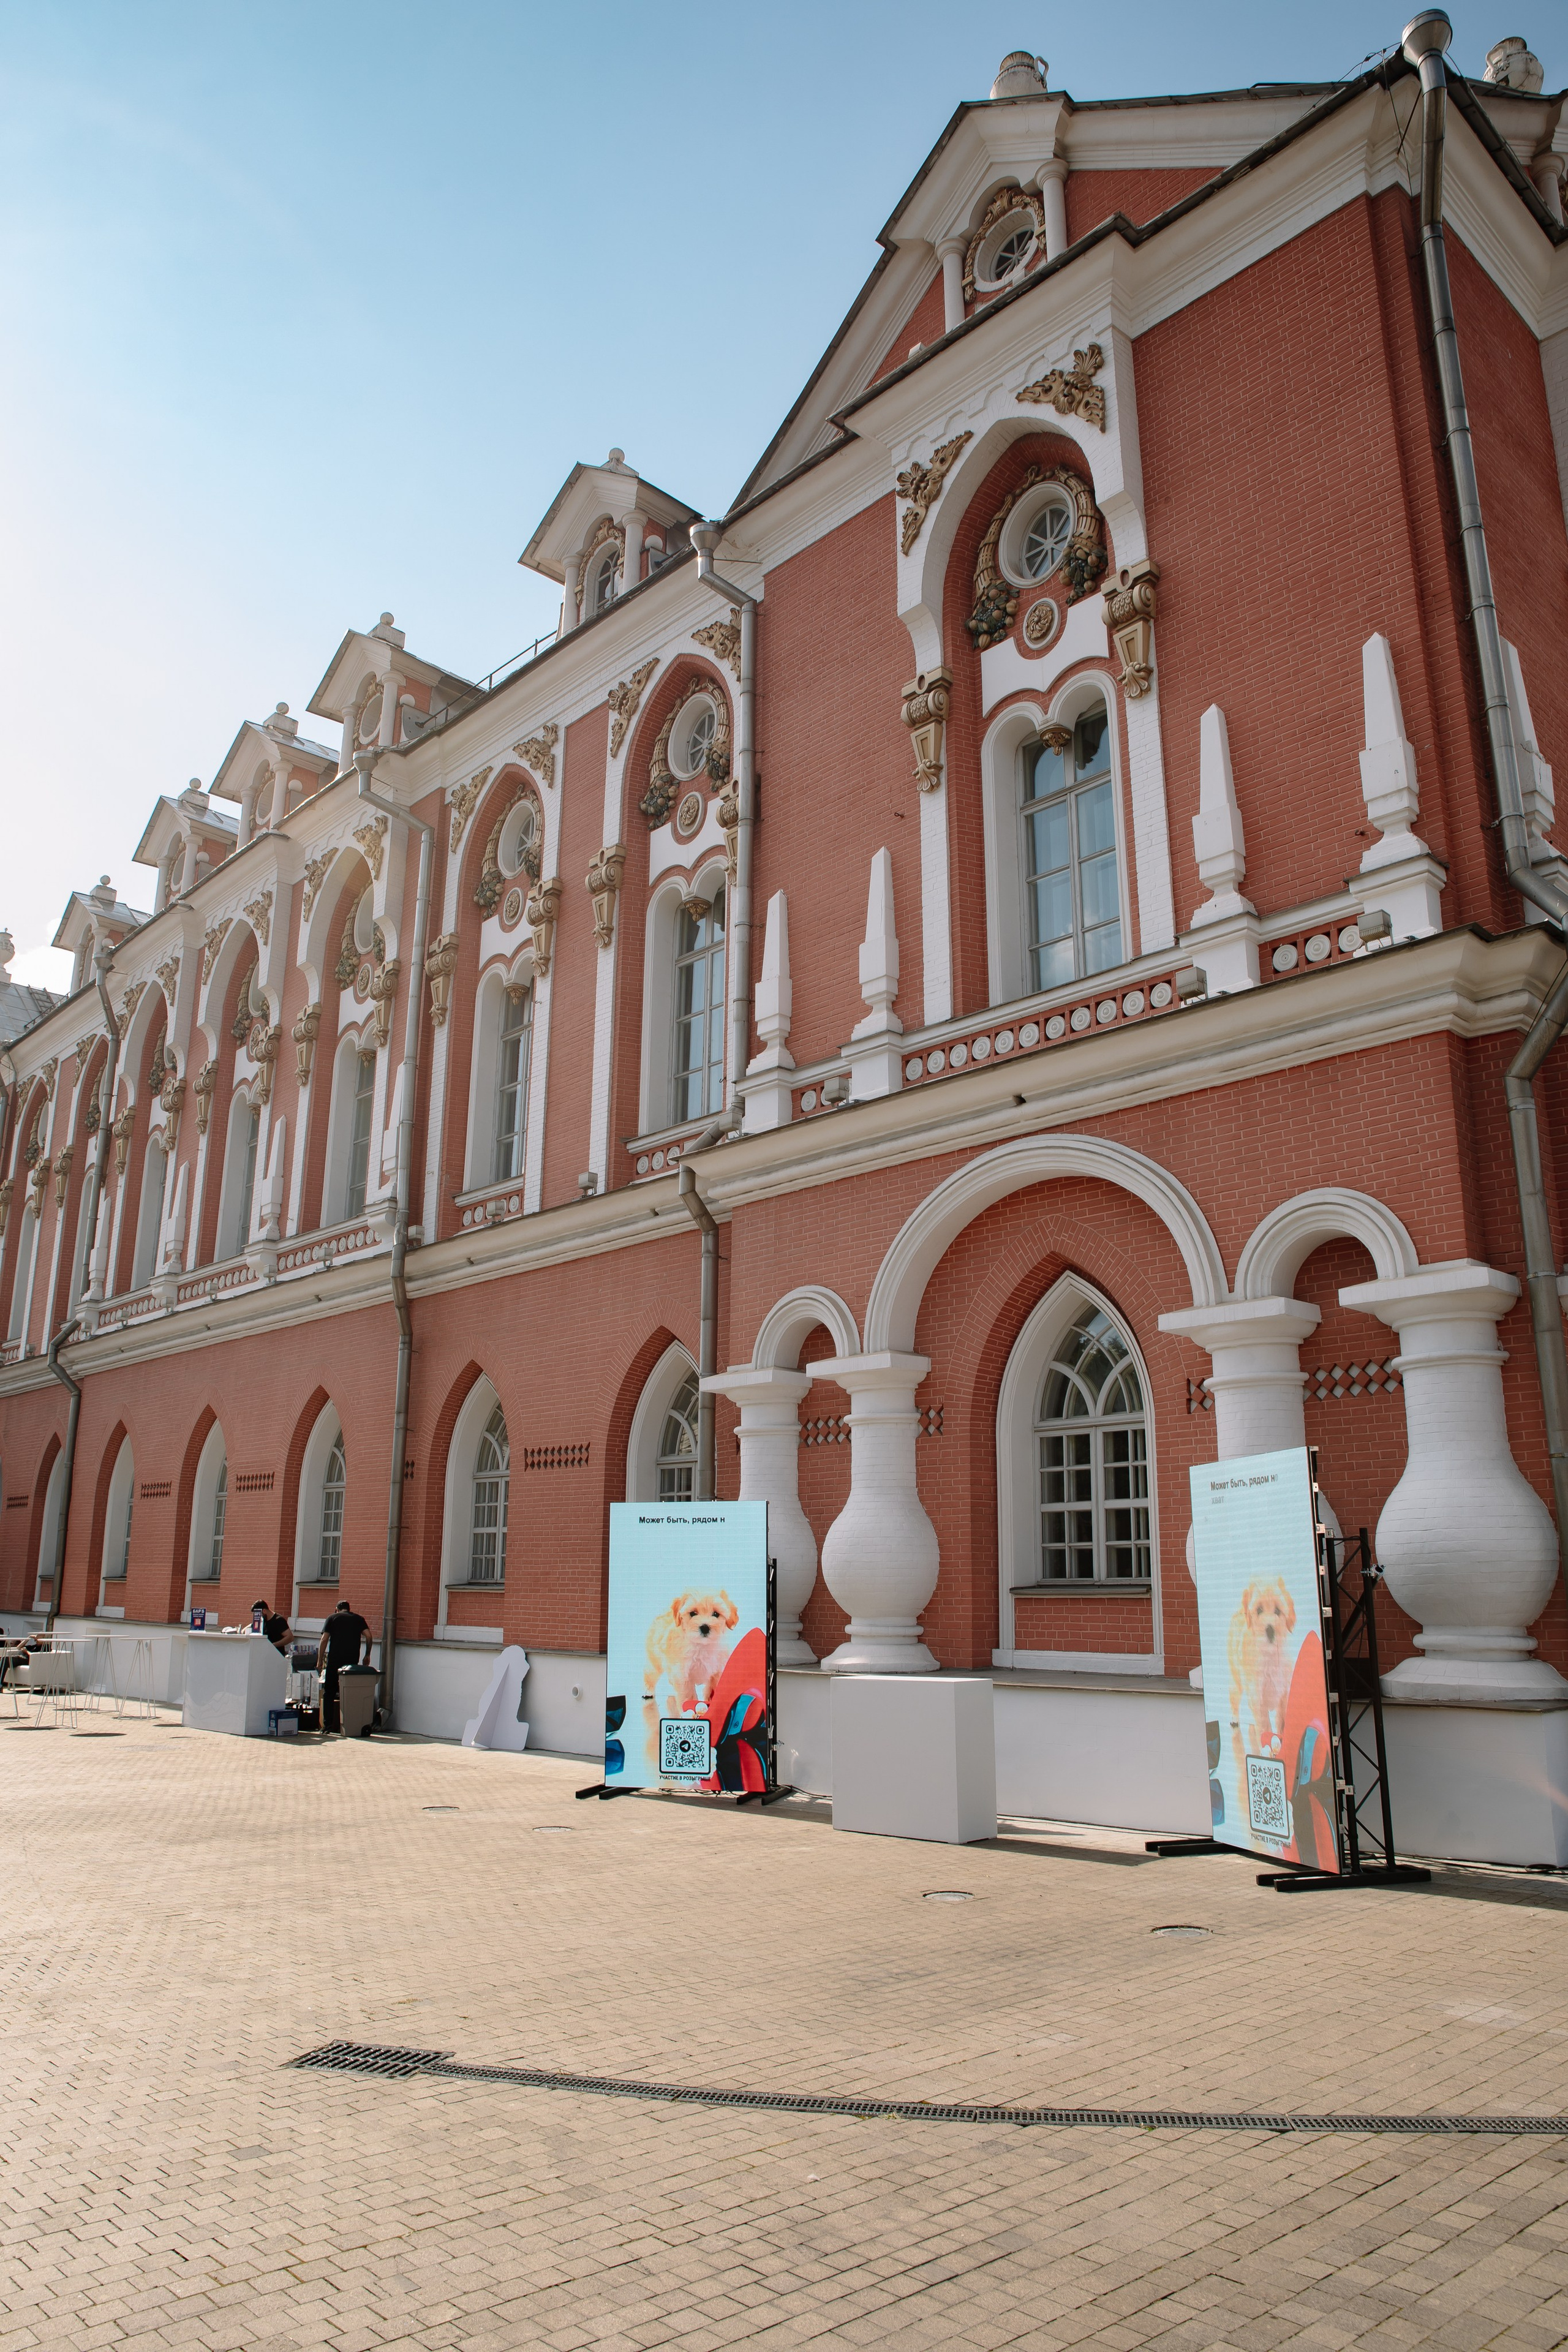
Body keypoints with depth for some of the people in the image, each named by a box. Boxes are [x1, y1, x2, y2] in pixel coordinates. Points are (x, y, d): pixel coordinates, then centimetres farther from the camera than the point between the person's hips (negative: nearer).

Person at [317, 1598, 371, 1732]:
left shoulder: (332, 1618, 10)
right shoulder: (358, 1619, 15)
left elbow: (324, 1639, 1)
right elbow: (368, 1636, 3)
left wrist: (320, 1660, 4)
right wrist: (367, 1655, 11)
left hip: (334, 1659, -2)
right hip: (353, 1660, 2)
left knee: (329, 1692, 6)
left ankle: (328, 1724, 1)